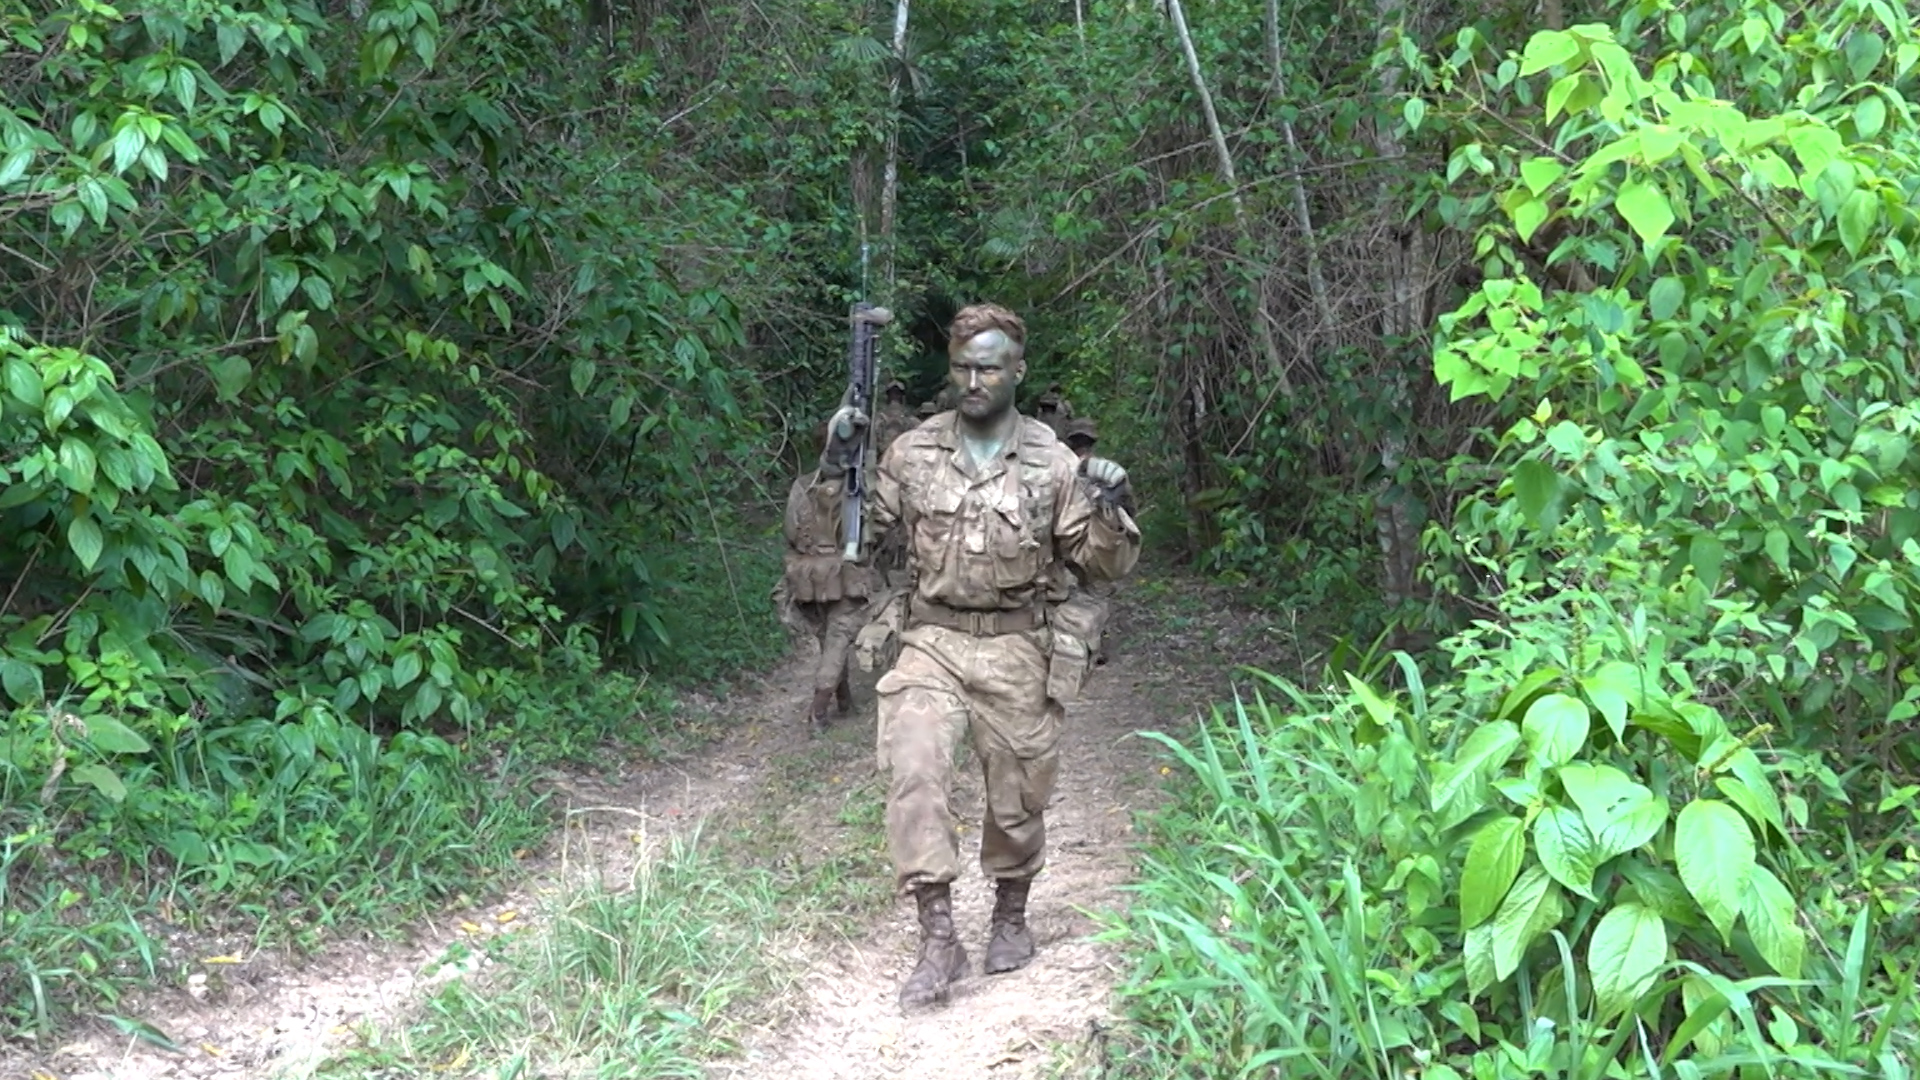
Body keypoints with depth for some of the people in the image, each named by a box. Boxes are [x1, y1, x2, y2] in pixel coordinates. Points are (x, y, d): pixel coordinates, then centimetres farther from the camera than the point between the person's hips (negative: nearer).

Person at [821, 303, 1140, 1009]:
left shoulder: (1053, 464, -2)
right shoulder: (912, 453, 3)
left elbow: (1107, 564, -1)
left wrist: (1107, 513, -18)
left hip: (1015, 653, 0)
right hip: (930, 642, 1)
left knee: (1017, 797, 10)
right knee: (914, 772, -19)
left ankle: (1010, 917, 36)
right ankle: (938, 940, -13)